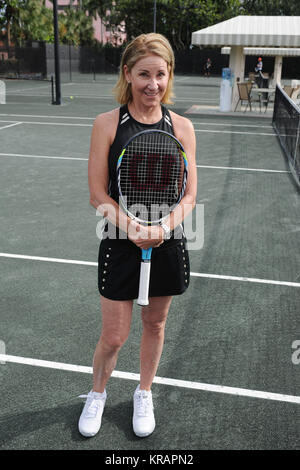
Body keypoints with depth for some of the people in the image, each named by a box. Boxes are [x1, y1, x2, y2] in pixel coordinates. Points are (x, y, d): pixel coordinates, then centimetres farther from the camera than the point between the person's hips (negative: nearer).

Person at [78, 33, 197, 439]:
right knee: (113, 337, 6)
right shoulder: (107, 124, -6)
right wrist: (133, 227, -22)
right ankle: (97, 394, 38)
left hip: (168, 245, 2)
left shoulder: (182, 127, -1)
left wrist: (161, 228, -19)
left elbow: (188, 197, -1)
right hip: (119, 245, -2)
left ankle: (144, 394, 44)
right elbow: (99, 195, -7)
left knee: (155, 325, 17)